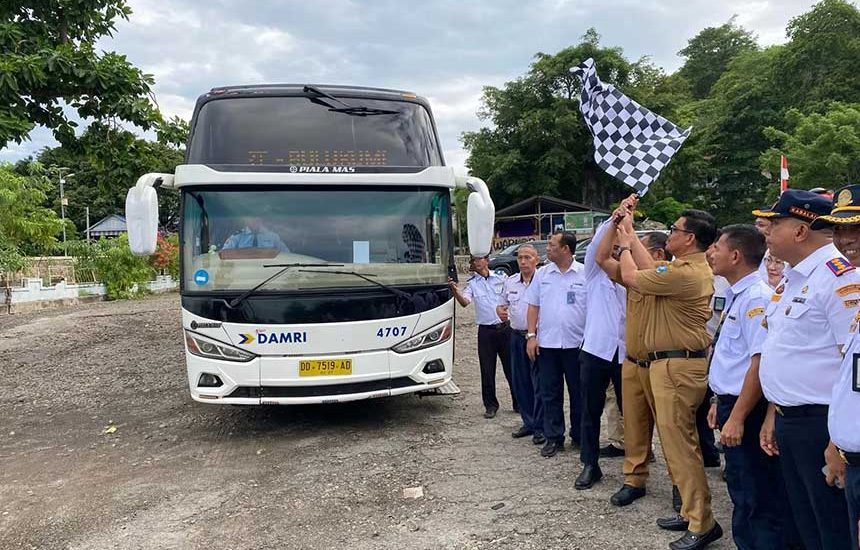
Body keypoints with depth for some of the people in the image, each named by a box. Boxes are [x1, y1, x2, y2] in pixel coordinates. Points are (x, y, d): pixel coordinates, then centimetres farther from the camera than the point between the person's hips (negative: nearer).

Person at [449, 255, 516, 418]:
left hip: (505, 328, 0)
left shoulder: (501, 278, 4)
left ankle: (519, 403, 21)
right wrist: (455, 290, -31)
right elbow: (464, 302, -14)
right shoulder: (472, 283, 3)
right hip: (486, 331, 0)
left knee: (511, 368, 7)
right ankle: (490, 405, 17)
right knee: (487, 371, 4)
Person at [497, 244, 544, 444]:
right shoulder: (510, 282, 10)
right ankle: (529, 423, 25)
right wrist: (500, 310, -2)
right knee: (520, 383, 12)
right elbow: (501, 302, 22)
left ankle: (540, 427, 9)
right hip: (517, 336, 6)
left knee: (539, 384, -2)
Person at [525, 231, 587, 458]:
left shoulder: (585, 274, -3)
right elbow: (533, 306, 8)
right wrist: (531, 335, 0)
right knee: (550, 393, 7)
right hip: (547, 343, 2)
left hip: (576, 343, -2)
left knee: (578, 392, 8)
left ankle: (579, 436, 23)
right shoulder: (542, 274, 6)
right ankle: (553, 438, 18)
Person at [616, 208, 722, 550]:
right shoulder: (695, 269, 10)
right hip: (677, 362, 11)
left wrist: (624, 245, 10)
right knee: (679, 441, 17)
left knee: (679, 444, -4)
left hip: (677, 366, -11)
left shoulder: (683, 274, -22)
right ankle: (692, 512, 27)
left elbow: (631, 277, -9)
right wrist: (631, 236, 23)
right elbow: (650, 269, 17)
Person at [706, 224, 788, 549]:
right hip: (731, 406, 10)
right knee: (741, 497, 22)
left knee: (759, 501, 1)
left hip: (747, 412, -10)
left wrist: (737, 417, -24)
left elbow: (761, 361, -25)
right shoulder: (735, 296, 12)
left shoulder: (756, 298, -19)